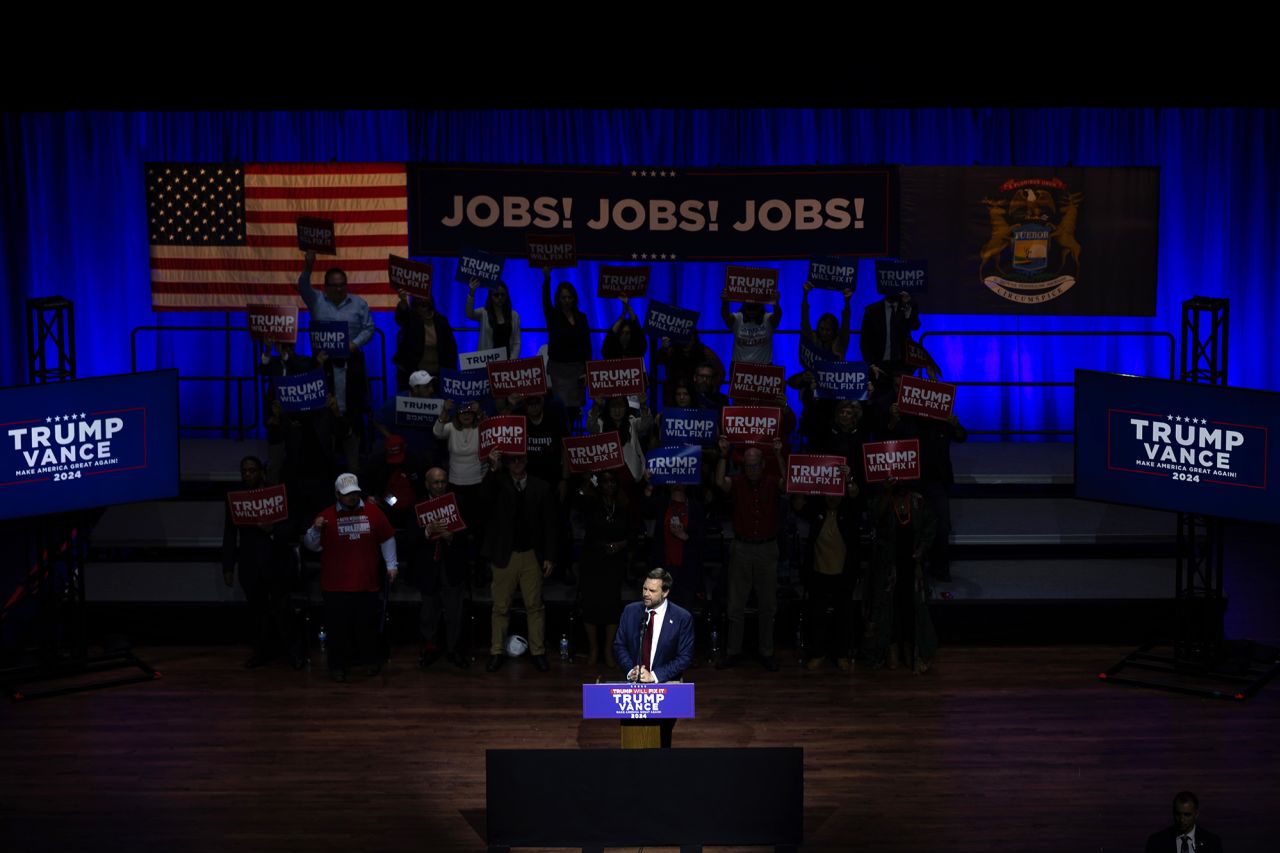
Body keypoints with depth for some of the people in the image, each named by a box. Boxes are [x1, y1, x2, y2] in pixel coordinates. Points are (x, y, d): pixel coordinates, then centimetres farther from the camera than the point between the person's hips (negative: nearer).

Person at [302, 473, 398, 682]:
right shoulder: (327, 516, -1)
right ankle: (338, 665, 12)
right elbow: (312, 545, 1)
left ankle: (371, 660, 24)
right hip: (335, 585, -1)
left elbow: (387, 539, 11)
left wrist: (391, 565, 8)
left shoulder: (373, 512, 3)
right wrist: (315, 530, -18)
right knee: (338, 626, 2)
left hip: (366, 583, 1)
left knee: (367, 624, 9)